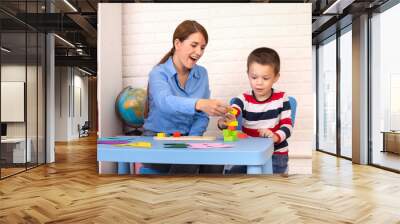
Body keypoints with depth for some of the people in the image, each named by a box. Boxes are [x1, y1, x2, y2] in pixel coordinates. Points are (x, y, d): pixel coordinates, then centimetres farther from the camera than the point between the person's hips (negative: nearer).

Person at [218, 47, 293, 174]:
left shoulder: (281, 98, -2)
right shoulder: (243, 99, -2)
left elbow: (287, 126, -3)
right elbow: (229, 117, -19)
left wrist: (275, 136, -26)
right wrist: (223, 122, -44)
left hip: (276, 154, -1)